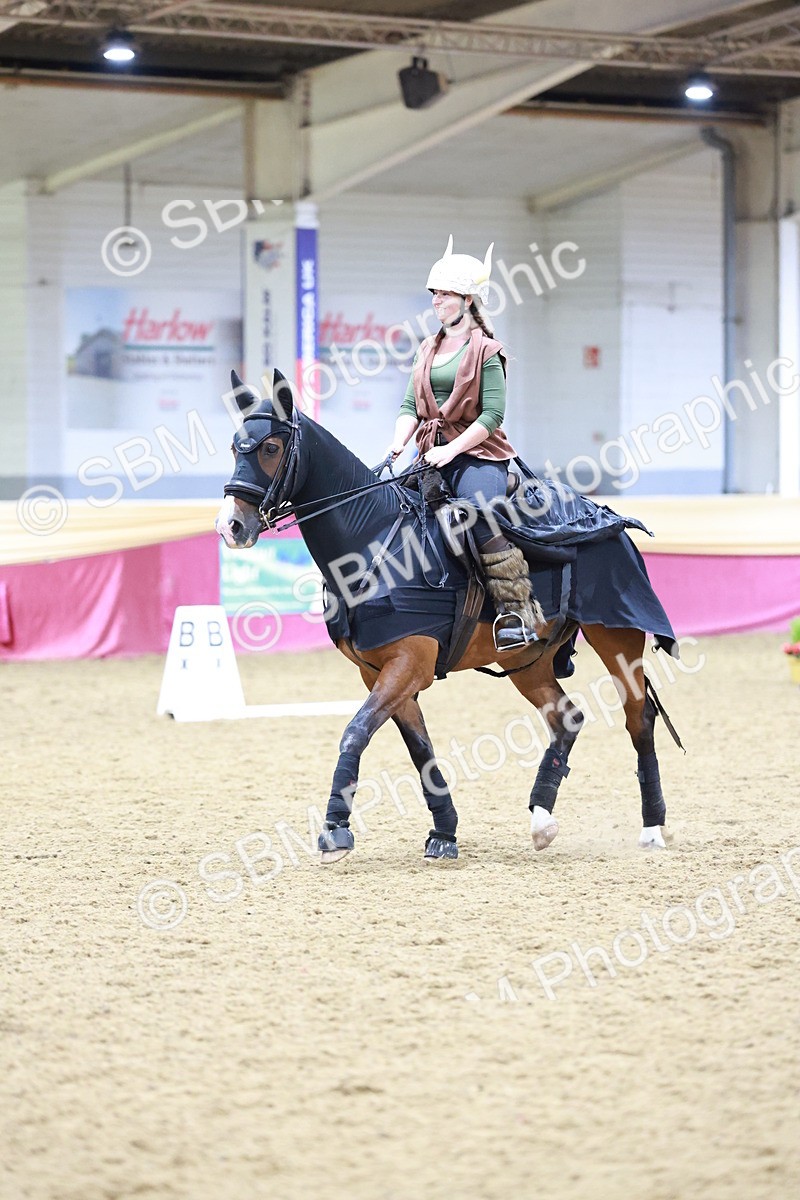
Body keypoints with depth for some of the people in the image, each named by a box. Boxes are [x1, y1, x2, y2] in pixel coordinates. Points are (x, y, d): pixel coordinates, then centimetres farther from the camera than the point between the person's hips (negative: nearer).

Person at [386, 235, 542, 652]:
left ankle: (518, 611, -28)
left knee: (479, 515, -31)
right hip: (432, 453, 7)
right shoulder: (428, 349, 17)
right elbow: (411, 406, 13)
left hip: (476, 452, -7)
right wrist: (395, 449, -5)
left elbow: (492, 415, -11)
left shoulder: (485, 350, -4)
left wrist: (451, 450, -19)